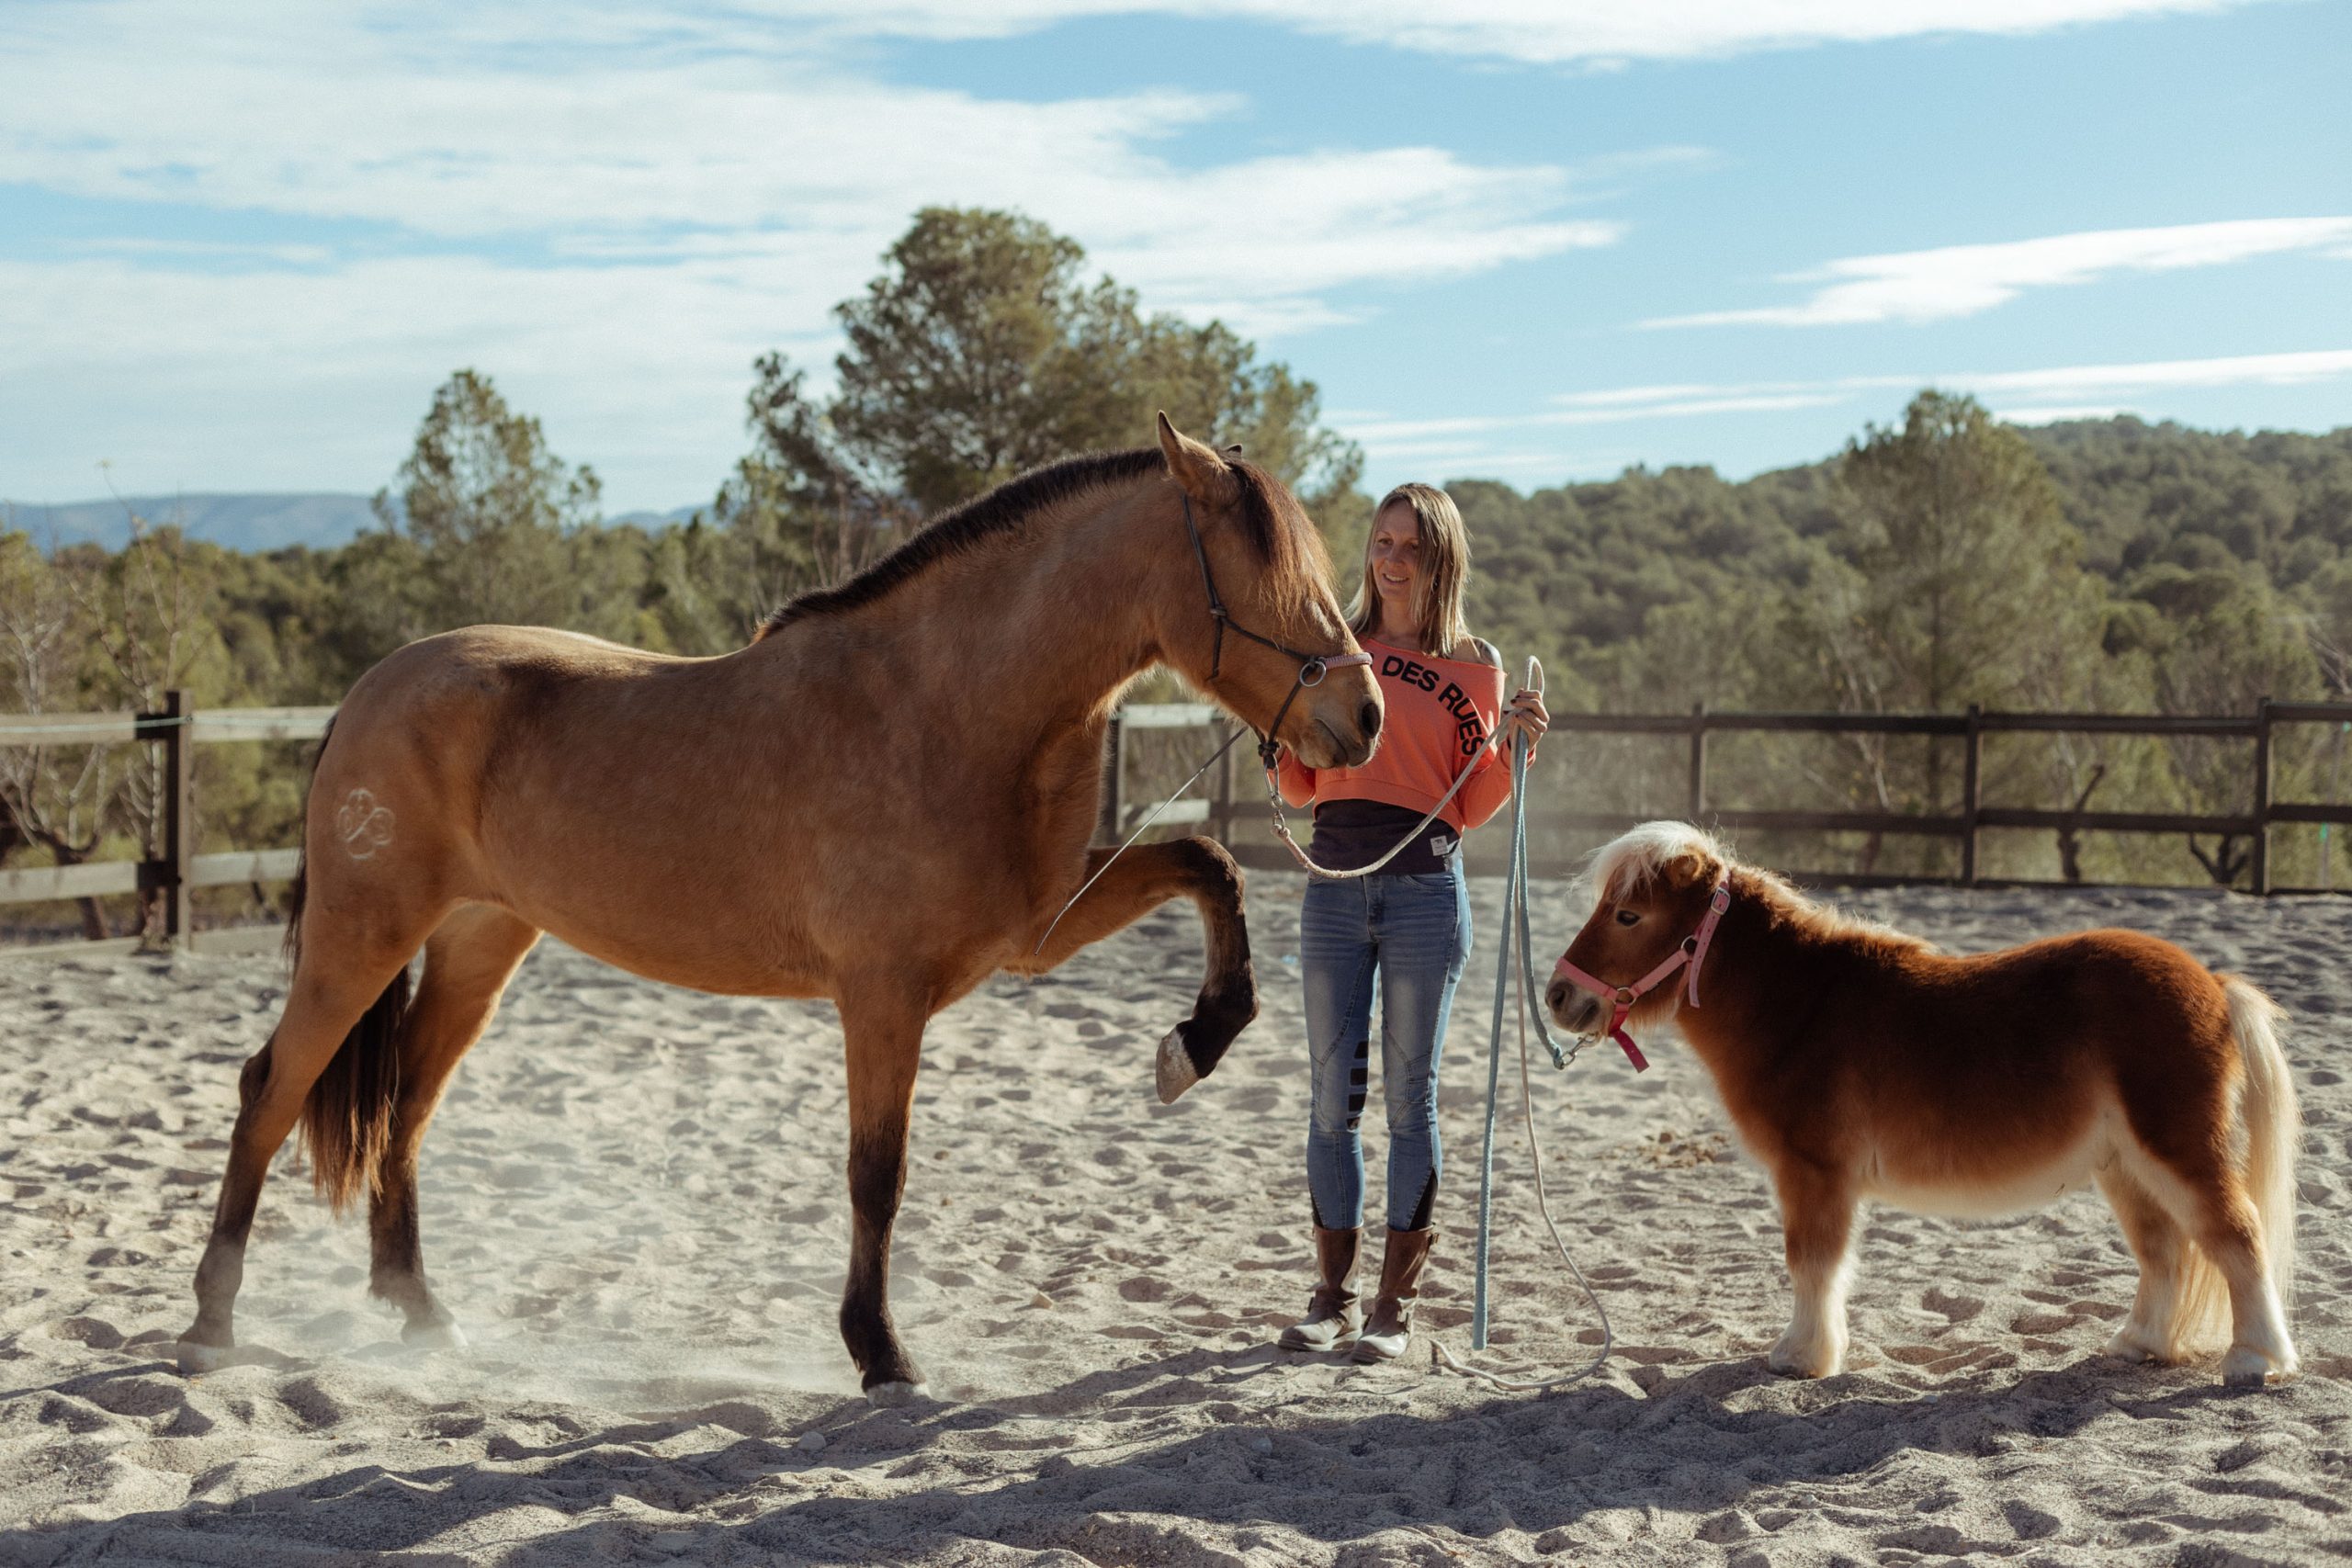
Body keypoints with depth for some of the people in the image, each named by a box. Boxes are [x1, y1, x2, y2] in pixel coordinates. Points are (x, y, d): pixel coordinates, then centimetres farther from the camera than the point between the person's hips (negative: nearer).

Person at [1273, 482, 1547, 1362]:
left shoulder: (1473, 665, 4)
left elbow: (1471, 808, 3)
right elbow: (1300, 788, 11)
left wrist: (1511, 747, -13)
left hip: (1424, 886, -2)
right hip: (1335, 884, 2)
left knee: (1409, 1097, 2)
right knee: (1334, 1096, 5)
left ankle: (1395, 1304, 10)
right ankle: (1331, 1295, 16)